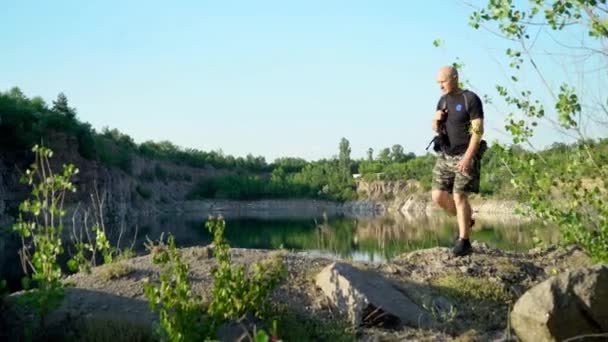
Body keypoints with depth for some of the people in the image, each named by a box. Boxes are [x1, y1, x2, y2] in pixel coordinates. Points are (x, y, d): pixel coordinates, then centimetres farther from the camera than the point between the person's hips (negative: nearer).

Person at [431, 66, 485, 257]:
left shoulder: (471, 99, -10)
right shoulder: (443, 101, 11)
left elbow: (478, 130, -15)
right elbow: (437, 130, 19)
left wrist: (468, 156, -23)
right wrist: (435, 121, -4)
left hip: (465, 156, -7)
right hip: (445, 155, 7)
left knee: (459, 197, -11)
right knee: (438, 196, 2)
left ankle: (464, 242, -3)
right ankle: (465, 220, 25)